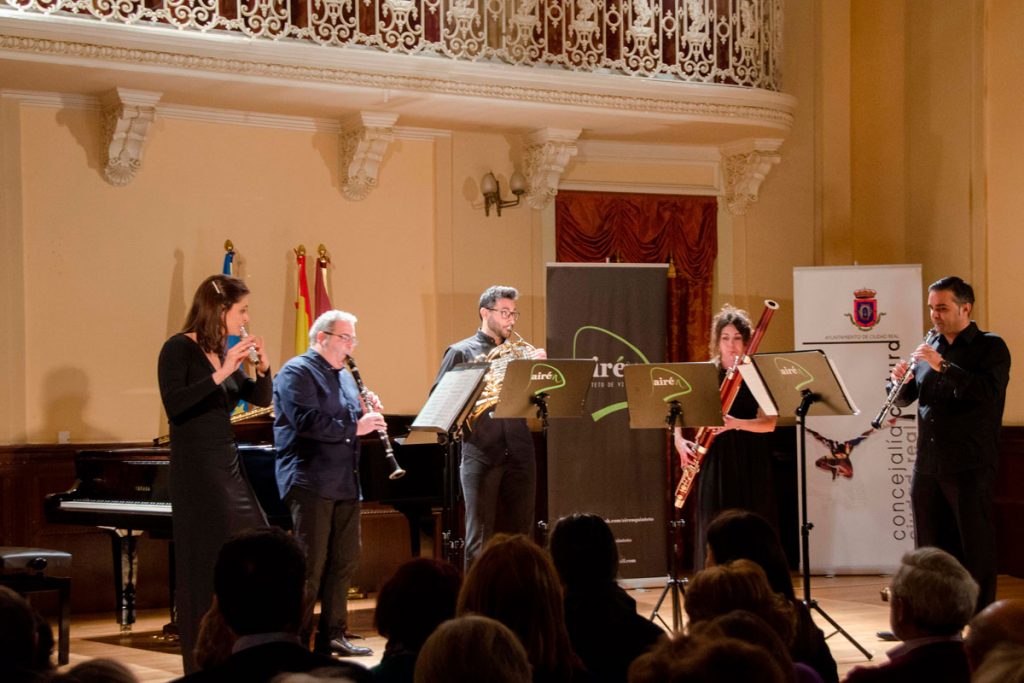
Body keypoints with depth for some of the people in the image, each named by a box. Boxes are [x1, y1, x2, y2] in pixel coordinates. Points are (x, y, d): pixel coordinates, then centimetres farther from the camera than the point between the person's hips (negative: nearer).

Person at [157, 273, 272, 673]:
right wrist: (220, 374, -28)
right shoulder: (179, 349, -9)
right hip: (196, 471, -8)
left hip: (228, 468, 8)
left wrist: (262, 367, -3)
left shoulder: (224, 353, 11)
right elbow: (174, 404, -24)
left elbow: (261, 399, 15)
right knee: (208, 566, -5)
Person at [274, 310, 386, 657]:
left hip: (345, 483, 9)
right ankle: (296, 639, -2)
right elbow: (306, 421, -21)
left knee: (345, 560, 9)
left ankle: (332, 634, 17)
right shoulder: (296, 373, -8)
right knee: (310, 564, -7)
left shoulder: (345, 376, 20)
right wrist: (355, 427, -19)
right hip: (311, 482, -9)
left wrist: (369, 414, 1)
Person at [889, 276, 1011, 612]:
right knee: (929, 548, 9)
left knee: (975, 549, -3)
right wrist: (899, 379, -6)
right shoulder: (930, 346, 14)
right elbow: (905, 398, 17)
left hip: (970, 467, -6)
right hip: (927, 466, 6)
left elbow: (989, 392, -20)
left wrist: (942, 365, -25)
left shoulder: (990, 347, -3)